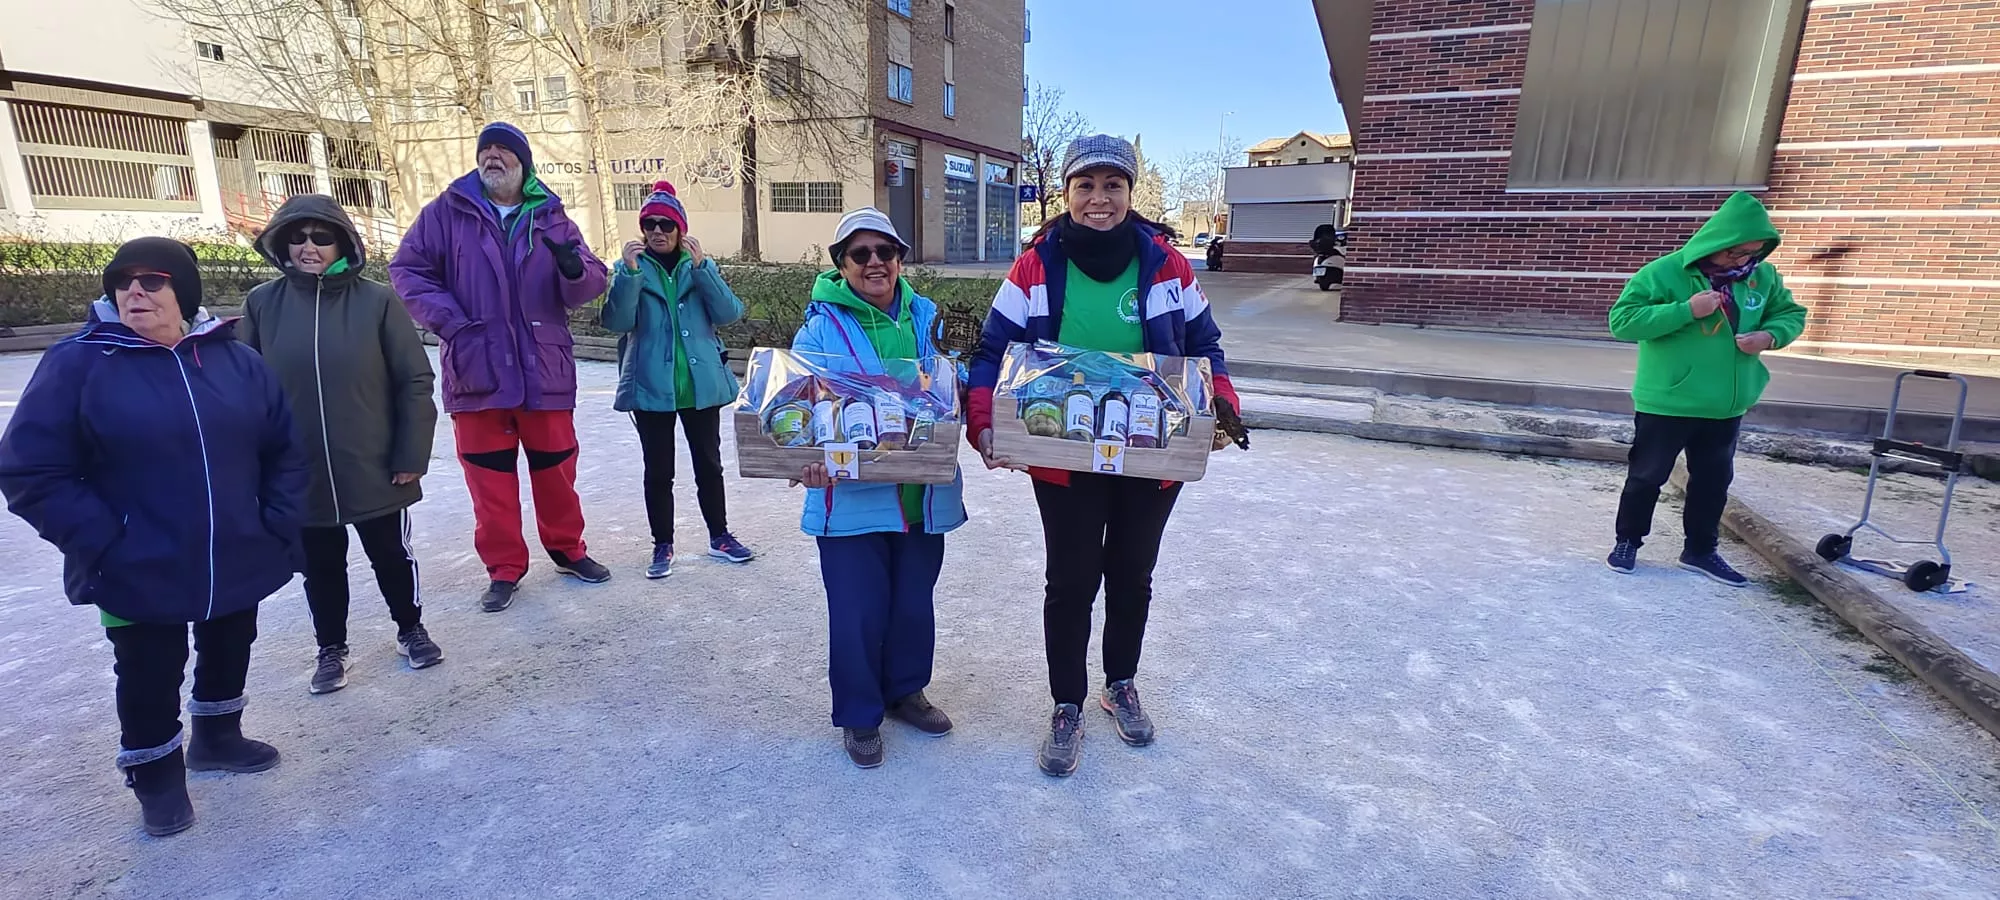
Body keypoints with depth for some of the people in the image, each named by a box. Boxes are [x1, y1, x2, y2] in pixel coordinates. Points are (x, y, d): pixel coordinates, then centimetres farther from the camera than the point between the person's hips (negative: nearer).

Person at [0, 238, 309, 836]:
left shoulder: (235, 360, -1)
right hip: (140, 574, -3)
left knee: (229, 654, 21)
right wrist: (103, 542, -16)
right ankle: (157, 777, 34)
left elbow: (283, 449, 5)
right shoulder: (78, 363, -10)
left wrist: (278, 524, -3)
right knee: (150, 677, 11)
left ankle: (218, 737, 45)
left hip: (239, 562, 3)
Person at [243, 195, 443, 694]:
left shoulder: (376, 300, -8)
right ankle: (331, 648, 34)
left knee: (391, 556, 14)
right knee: (321, 567, 15)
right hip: (299, 475, 2)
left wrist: (412, 454, -8)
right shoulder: (262, 304, -2)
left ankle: (411, 629, 35)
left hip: (375, 469, -2)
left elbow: (415, 381, -7)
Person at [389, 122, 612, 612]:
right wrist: (452, 323, -9)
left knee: (555, 469, 10)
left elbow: (591, 284, 3)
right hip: (477, 370, 0)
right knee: (490, 475, 5)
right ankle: (504, 568, 18)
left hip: (545, 370, 1)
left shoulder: (552, 218, 9)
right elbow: (407, 270, 4)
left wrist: (576, 270, -22)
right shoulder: (447, 211, 6)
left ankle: (567, 548, 29)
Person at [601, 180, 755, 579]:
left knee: (709, 463, 12)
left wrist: (701, 267, -18)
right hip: (651, 387, -1)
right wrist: (629, 272, -22)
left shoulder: (701, 265, 6)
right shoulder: (631, 268, 2)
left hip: (702, 384, 1)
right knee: (658, 471, 5)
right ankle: (662, 545, 18)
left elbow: (730, 313, -9)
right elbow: (616, 322, -12)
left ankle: (720, 536, 25)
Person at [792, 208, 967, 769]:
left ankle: (905, 691, 40)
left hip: (923, 494, 4)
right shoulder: (823, 325, -5)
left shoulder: (927, 318, 6)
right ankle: (858, 715, 26)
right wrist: (810, 458, -28)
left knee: (914, 602, 16)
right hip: (851, 496, -4)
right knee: (858, 610, 3)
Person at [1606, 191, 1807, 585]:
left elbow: (1791, 314, 16)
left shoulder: (1763, 277, 4)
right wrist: (1686, 311, -28)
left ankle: (1700, 549, 29)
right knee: (1648, 475, 6)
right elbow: (1622, 321, -19)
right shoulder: (1664, 272, -14)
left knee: (1713, 480, 15)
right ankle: (1628, 541, 22)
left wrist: (1770, 336, -7)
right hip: (1666, 403, -5)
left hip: (1725, 406, 6)